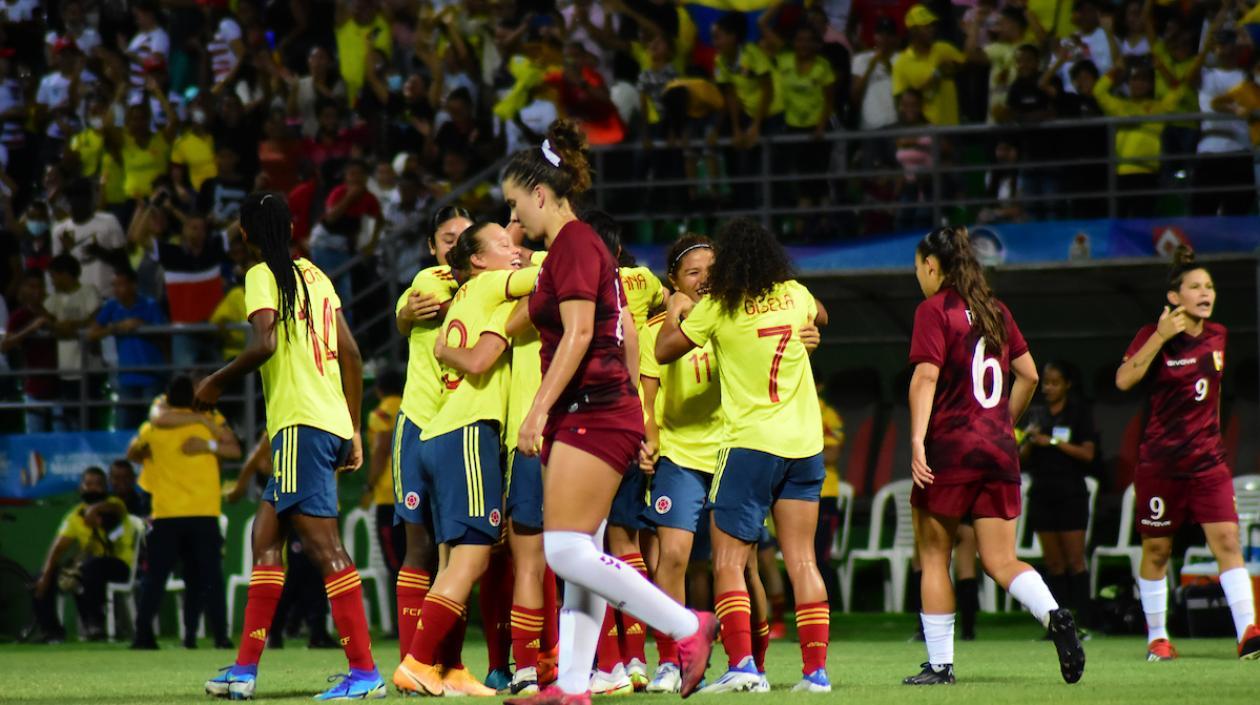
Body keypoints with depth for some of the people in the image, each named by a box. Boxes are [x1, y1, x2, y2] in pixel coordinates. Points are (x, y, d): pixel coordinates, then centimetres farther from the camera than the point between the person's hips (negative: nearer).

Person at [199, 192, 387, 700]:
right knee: (266, 532, 15)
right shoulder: (314, 275, 18)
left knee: (323, 544, -11)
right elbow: (350, 353, 17)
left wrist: (216, 382, -3)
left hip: (301, 423, -9)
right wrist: (354, 431, 21)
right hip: (333, 422, 9)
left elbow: (265, 343, -19)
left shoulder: (262, 276, -4)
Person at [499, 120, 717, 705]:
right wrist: (633, 405, 24)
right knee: (579, 555, 6)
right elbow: (627, 333, 22)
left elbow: (578, 332, -19)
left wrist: (539, 409, -20)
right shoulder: (579, 245, 19)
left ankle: (688, 627, -11)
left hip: (592, 414, -11)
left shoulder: (573, 244, -10)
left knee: (567, 551, -15)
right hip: (592, 416, 11)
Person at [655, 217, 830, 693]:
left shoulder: (718, 307, -7)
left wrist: (675, 311, 22)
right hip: (805, 444, 5)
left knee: (728, 562, -1)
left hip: (749, 442, -5)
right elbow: (817, 315, 32)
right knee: (802, 562, 5)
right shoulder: (796, 296, 6)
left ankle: (741, 663, -15)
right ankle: (816, 668, 0)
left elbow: (664, 351, 5)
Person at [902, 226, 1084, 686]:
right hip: (999, 449, 5)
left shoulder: (934, 309, -4)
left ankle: (939, 664, 6)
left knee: (934, 555, 7)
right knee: (1001, 561, 4)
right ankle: (1053, 616, -23)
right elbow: (1029, 375, 17)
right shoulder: (995, 310, 14)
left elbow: (926, 376, -15)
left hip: (951, 445, -5)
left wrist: (917, 441, -20)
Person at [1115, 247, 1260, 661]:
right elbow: (1124, 380, -23)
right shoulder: (1154, 335, -7)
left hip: (1208, 459, 3)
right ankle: (1157, 638, 18)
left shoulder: (1217, 336, 7)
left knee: (1227, 540, -11)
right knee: (1156, 550, 6)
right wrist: (1160, 336, -26)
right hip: (1160, 460, -3)